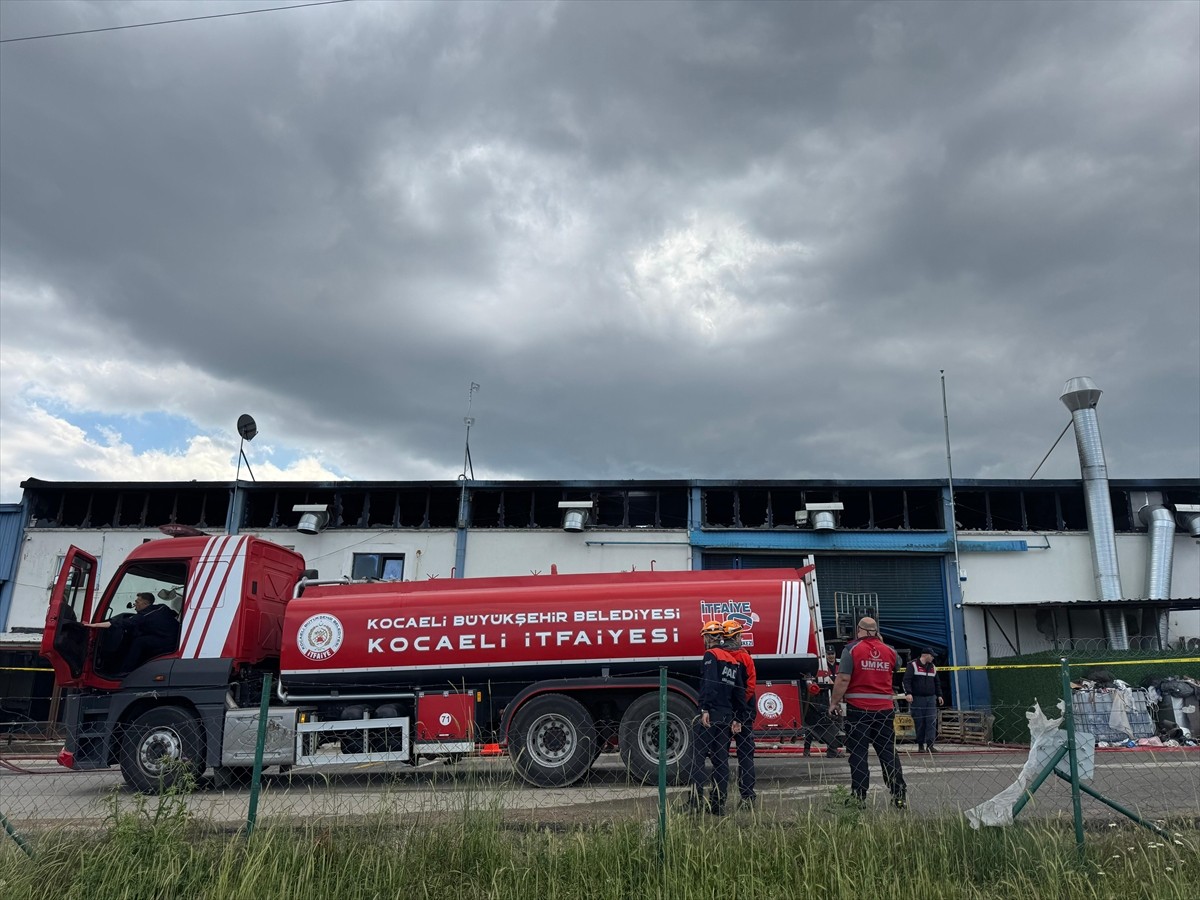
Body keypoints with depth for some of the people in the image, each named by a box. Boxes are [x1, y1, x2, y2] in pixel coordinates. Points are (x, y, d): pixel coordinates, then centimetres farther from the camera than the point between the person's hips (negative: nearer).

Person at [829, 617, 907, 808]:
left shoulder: (852, 649, -7)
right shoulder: (889, 651, 6)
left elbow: (843, 680, -14)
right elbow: (897, 667, 28)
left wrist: (834, 703, -4)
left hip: (858, 709, -4)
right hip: (884, 709, 4)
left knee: (857, 754, 2)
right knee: (888, 753, 10)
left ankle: (859, 797, 2)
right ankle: (899, 796, 10)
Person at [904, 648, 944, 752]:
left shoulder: (933, 667, 16)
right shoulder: (912, 665, -3)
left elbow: (937, 683, 24)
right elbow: (906, 680, -10)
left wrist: (939, 695, 16)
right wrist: (908, 693, -20)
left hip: (931, 698, 5)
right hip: (917, 698, -5)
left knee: (932, 722, -6)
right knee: (919, 723, -1)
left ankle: (930, 745, -5)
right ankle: (920, 745, 9)